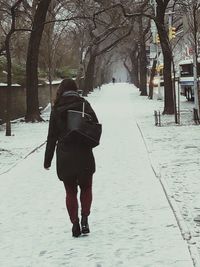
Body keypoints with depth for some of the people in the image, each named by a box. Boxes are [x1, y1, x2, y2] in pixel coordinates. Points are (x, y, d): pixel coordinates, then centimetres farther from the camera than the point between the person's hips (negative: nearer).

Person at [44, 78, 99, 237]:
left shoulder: (57, 109, 1)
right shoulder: (83, 105, -1)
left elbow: (52, 136, 1)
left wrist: (48, 160, 6)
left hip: (64, 157, 0)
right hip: (84, 155, 0)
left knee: (70, 192, 11)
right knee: (86, 188, 16)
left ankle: (75, 223, 2)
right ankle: (84, 219, -1)